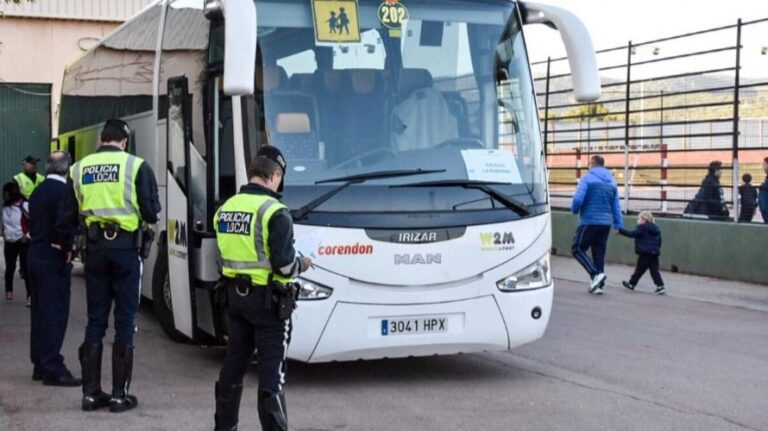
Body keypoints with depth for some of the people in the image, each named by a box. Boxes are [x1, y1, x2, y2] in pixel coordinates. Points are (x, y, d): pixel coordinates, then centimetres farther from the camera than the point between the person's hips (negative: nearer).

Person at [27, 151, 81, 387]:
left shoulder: (38, 191, 12)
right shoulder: (63, 191, -15)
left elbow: (31, 222, 16)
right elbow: (66, 224, -21)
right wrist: (66, 248, -10)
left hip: (35, 255, 9)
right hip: (54, 259, -9)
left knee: (40, 313, 14)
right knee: (55, 314, -7)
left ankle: (40, 366, 20)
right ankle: (53, 369, -8)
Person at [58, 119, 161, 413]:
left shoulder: (80, 169, 6)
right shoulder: (136, 166, -6)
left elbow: (68, 217, 8)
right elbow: (151, 212, -8)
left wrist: (67, 244, 25)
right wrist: (147, 216, 14)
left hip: (95, 249, 4)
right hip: (126, 248, -3)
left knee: (95, 321, 11)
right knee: (124, 322, 3)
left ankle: (91, 392, 12)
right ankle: (119, 394, 4)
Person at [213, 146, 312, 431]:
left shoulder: (225, 208, 5)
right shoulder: (274, 212, -17)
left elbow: (230, 253, 12)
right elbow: (283, 264, -19)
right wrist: (302, 265, 0)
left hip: (235, 295, 7)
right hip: (267, 300, -7)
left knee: (234, 362, 17)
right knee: (271, 368, -1)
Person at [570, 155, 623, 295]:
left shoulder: (588, 178, -5)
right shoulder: (612, 182, 13)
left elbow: (578, 199, -15)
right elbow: (616, 206, 12)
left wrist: (574, 210, 5)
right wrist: (618, 224, 13)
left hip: (589, 221, -6)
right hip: (606, 223, 6)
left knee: (577, 248, 3)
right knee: (599, 253, 11)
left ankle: (595, 274, -15)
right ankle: (598, 285, 10)